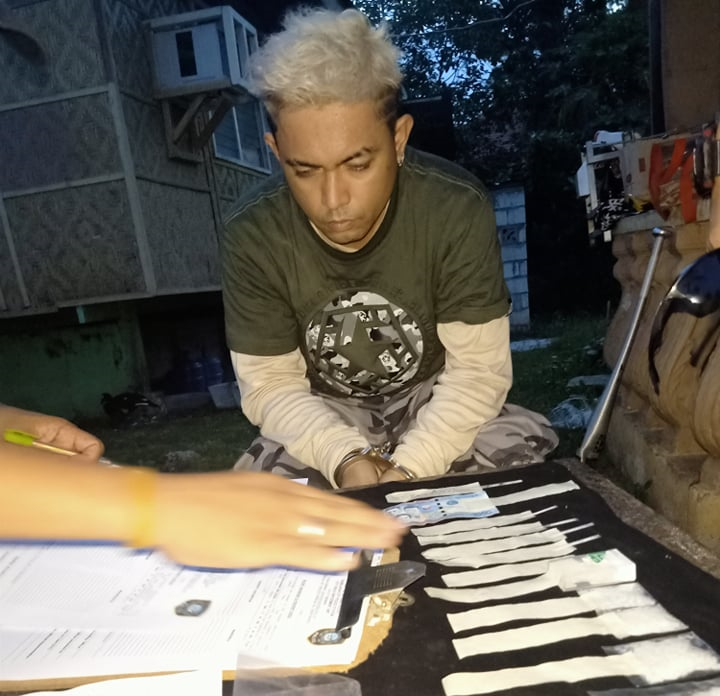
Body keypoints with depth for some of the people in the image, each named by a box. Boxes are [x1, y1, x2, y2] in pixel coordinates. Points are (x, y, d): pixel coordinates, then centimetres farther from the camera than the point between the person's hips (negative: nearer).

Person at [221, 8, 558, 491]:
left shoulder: (458, 208, -23)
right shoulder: (252, 234, -19)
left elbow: (478, 367, -20)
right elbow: (269, 383, -14)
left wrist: (409, 468, -33)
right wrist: (343, 457, -31)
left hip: (434, 399, 1)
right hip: (323, 416, 1)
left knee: (526, 449, -24)